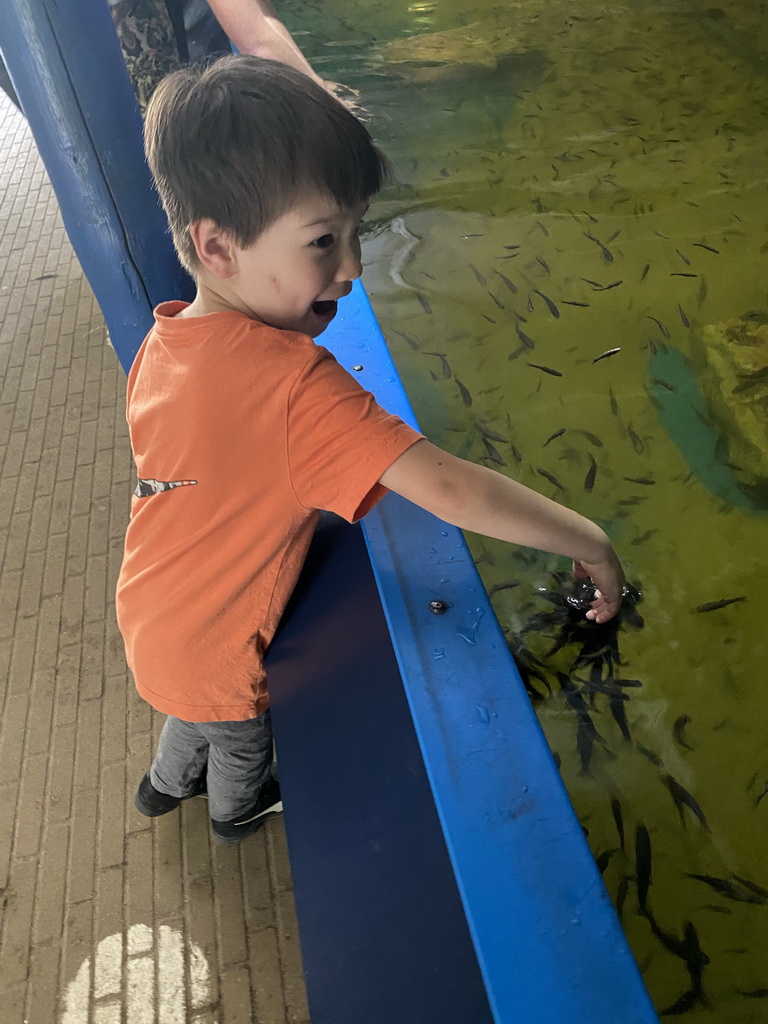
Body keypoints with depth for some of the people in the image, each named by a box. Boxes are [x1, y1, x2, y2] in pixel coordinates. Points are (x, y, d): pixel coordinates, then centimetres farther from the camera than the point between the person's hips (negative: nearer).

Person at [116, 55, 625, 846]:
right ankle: (236, 811, 64)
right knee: (241, 740, 30)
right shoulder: (293, 384, -39)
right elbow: (450, 491, -40)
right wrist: (589, 542, -29)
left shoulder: (159, 347, -13)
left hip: (148, 620, 6)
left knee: (198, 707, 38)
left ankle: (166, 784, 69)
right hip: (209, 651, -6)